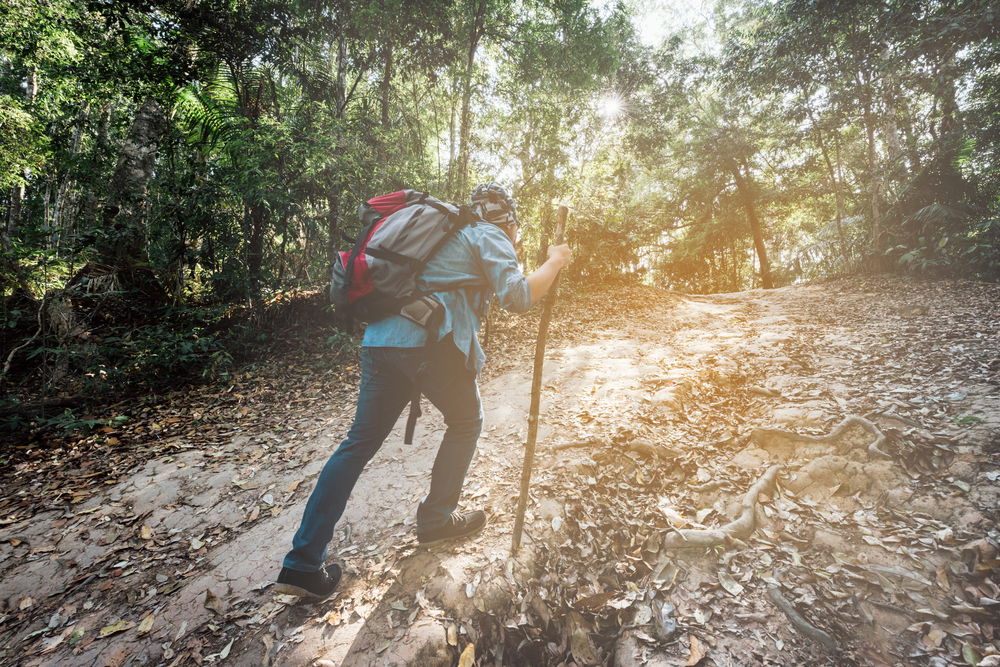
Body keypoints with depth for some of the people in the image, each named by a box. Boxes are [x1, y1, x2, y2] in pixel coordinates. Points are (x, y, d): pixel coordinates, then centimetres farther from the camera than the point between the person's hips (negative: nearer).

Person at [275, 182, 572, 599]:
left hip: (379, 340, 8)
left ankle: (303, 563, 15)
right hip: (431, 342, -7)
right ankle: (436, 520, 28)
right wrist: (555, 262, 10)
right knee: (465, 423, 18)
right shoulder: (489, 236, 8)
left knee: (359, 444, 13)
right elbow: (517, 298, -6)